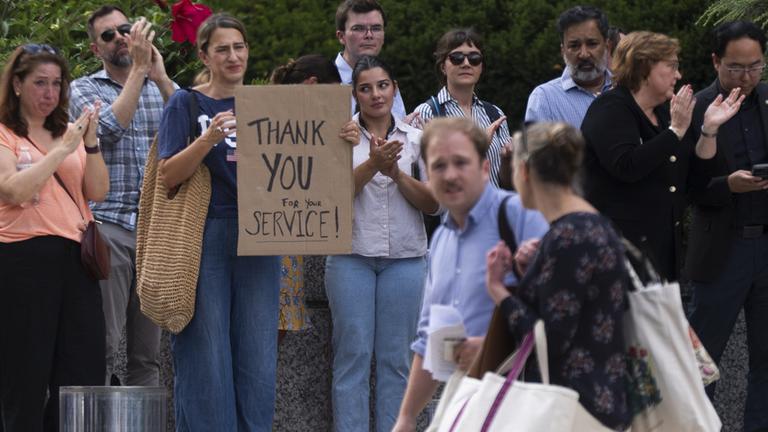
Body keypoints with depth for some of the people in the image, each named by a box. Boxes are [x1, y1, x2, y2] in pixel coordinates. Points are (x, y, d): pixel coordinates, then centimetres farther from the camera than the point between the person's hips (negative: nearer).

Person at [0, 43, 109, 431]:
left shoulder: (68, 133, 17)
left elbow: (98, 192, 7)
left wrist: (90, 143, -7)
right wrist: (63, 149, -15)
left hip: (75, 257, 5)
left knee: (84, 372, 2)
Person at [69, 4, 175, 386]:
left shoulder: (159, 89, 17)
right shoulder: (84, 89, 7)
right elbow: (110, 128, -12)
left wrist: (160, 77, -9)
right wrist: (138, 69, -10)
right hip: (108, 226, -4)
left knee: (148, 353, 5)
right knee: (102, 345, -9)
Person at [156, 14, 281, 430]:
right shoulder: (186, 103, 3)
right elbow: (168, 174, -6)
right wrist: (208, 139, -20)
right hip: (204, 238, -4)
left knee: (258, 359, 3)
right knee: (205, 357, -4)